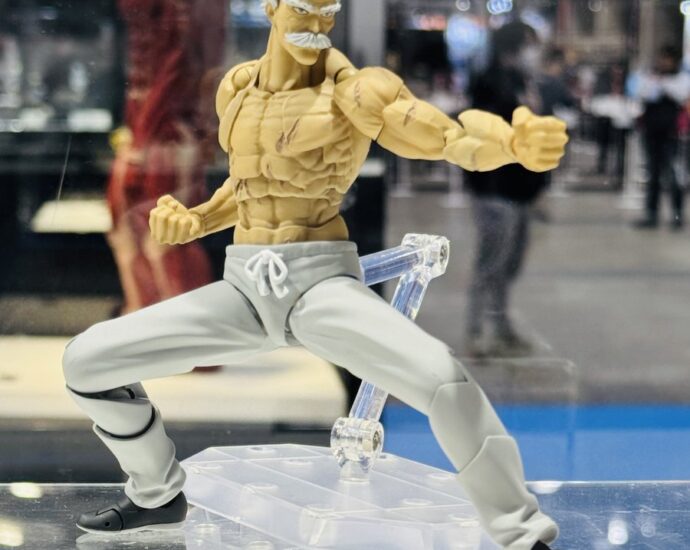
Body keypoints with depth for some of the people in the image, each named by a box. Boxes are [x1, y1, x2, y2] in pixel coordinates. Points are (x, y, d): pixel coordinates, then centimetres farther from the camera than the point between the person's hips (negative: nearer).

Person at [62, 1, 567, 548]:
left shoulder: (356, 92, -9)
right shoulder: (237, 89, 8)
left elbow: (456, 138, -24)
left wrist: (513, 143, -46)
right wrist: (192, 221, 4)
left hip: (321, 280, -5)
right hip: (245, 285, 5)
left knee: (445, 380, -32)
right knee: (86, 360, 4)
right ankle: (158, 496, 28)